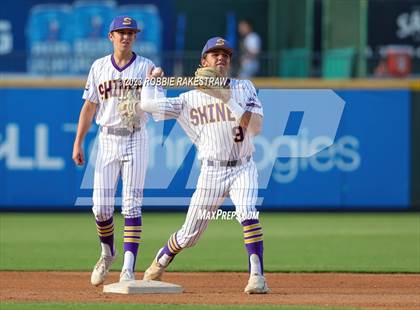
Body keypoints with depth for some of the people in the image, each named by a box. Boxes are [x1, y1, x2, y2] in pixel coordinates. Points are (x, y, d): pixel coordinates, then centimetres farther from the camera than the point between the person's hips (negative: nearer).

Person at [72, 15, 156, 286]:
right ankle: (108, 253, 27)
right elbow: (89, 106, 9)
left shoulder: (146, 67, 0)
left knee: (131, 205, -7)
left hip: (135, 139, -2)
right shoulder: (99, 67, 7)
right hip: (107, 139, 2)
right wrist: (78, 143, 4)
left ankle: (128, 268, -9)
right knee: (101, 207, 0)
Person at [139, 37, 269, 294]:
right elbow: (148, 104, 1)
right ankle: (159, 264, 34)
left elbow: (256, 127, -9)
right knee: (189, 235, 6)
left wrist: (228, 100, -16)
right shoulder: (191, 99, 6)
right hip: (211, 172, 1)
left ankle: (257, 277, -23)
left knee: (248, 215, -27)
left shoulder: (243, 88, 5)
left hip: (243, 168, -1)